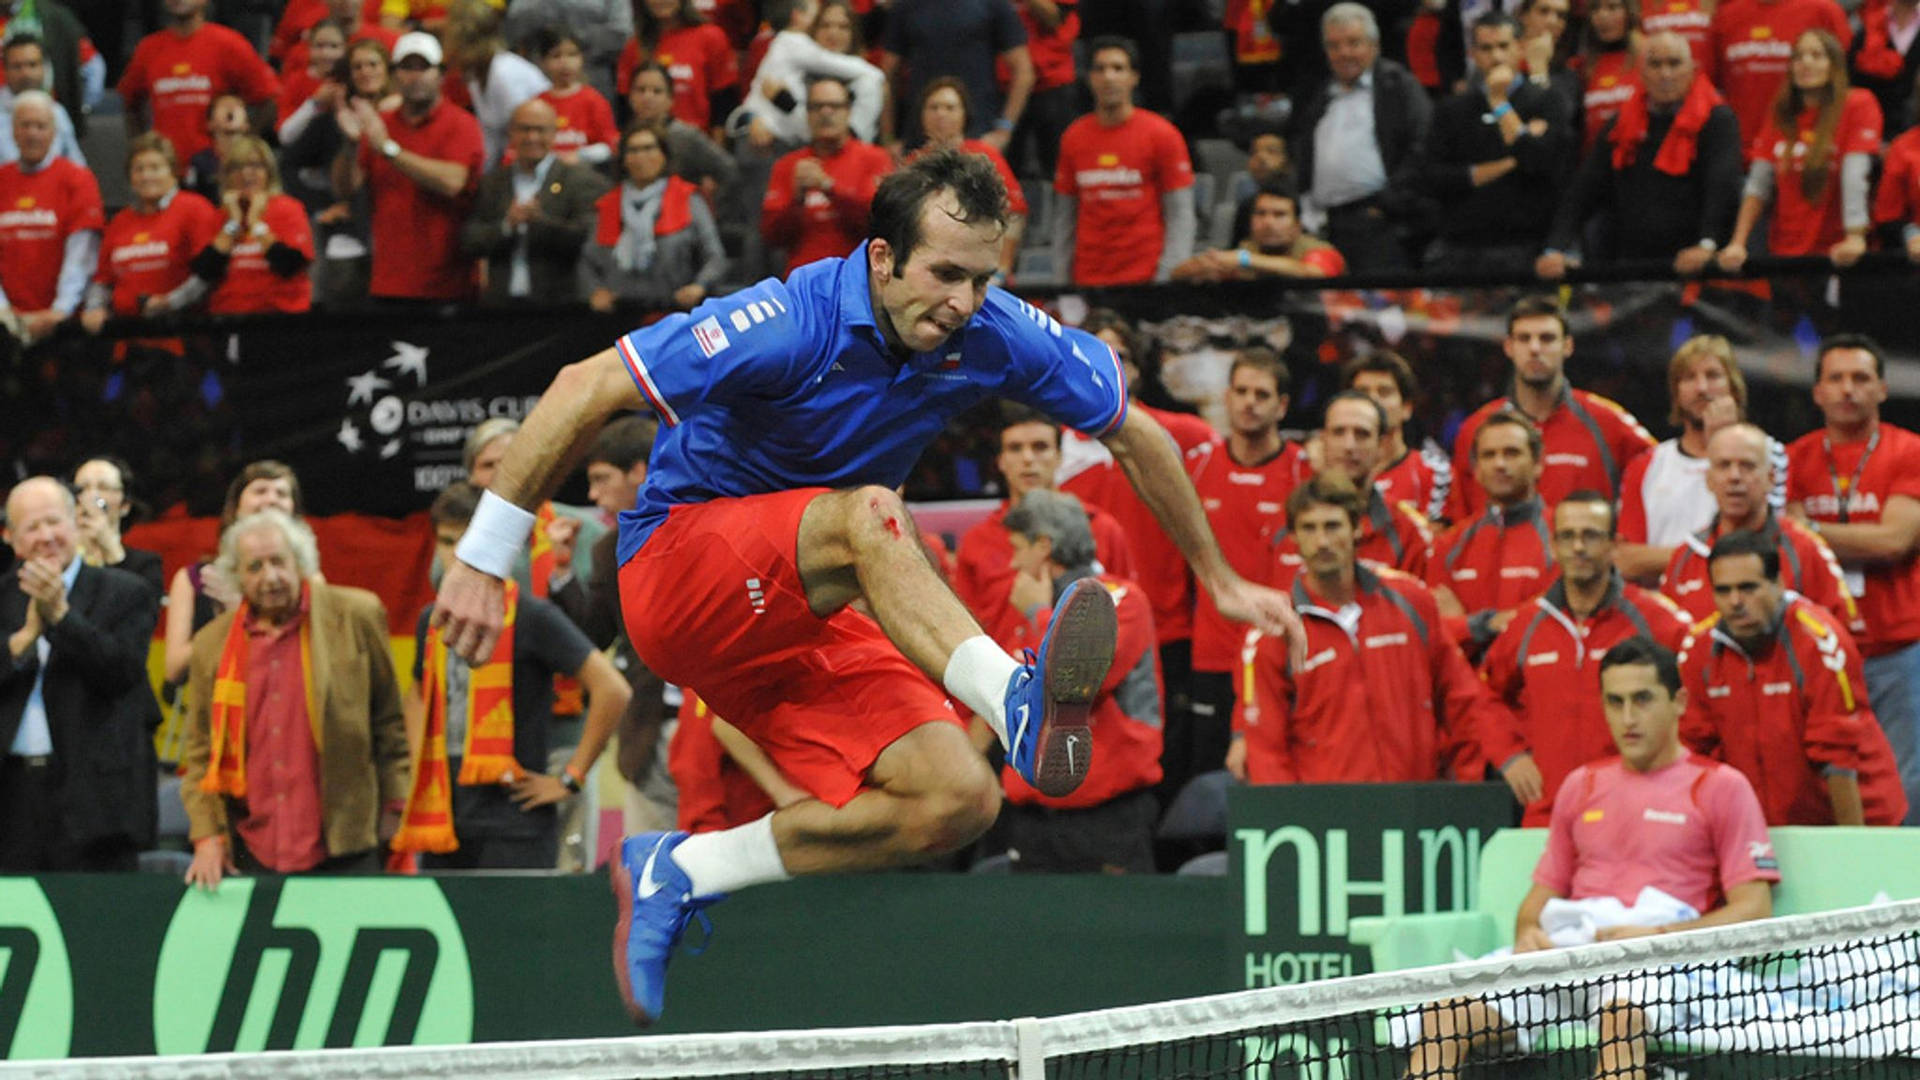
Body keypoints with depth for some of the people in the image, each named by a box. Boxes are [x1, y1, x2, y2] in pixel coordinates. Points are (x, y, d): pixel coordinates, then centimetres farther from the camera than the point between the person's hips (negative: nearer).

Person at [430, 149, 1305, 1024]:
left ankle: (680, 873, -4)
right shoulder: (789, 326, -25)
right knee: (870, 513, -36)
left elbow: (1133, 433, 8)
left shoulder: (992, 337, -9)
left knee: (958, 802, -15)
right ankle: (1017, 701, -56)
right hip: (677, 574, -6)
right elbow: (584, 391, -22)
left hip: (803, 614, 6)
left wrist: (1219, 578, 16)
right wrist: (483, 560, -22)